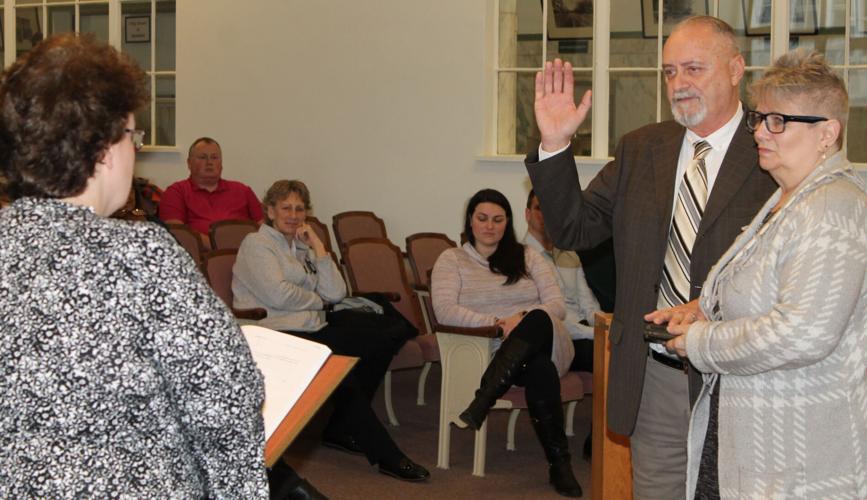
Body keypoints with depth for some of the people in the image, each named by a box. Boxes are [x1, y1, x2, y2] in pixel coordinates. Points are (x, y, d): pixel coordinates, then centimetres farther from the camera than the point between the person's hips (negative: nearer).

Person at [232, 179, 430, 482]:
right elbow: (277, 295, -15)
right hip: (281, 335, -7)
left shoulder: (302, 247, 22)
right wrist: (318, 300, 1)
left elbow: (336, 294, 8)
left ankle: (341, 429, -1)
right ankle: (385, 455, -21)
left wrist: (318, 247, 4)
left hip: (314, 326, 8)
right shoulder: (256, 244, 2)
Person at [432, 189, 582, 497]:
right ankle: (559, 462, -33)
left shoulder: (527, 257, 20)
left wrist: (523, 318, -14)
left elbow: (557, 306, 9)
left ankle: (482, 402, -42)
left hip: (544, 343, 2)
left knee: (538, 320, -38)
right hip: (491, 351, -2)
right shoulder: (451, 259, 13)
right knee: (539, 368, -39)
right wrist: (495, 323, -17)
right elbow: (444, 310, -4)